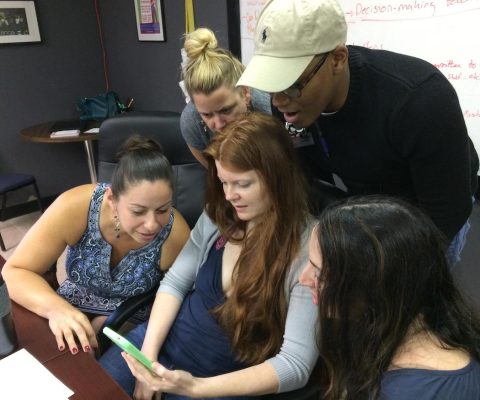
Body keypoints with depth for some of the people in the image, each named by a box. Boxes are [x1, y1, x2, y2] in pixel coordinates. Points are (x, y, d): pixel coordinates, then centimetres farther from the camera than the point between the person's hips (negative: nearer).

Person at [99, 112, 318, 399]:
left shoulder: (309, 249, -23)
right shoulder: (218, 215, -5)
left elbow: (296, 364, -24)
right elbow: (175, 283, 2)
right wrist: (148, 354, -9)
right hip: (166, 340, 5)